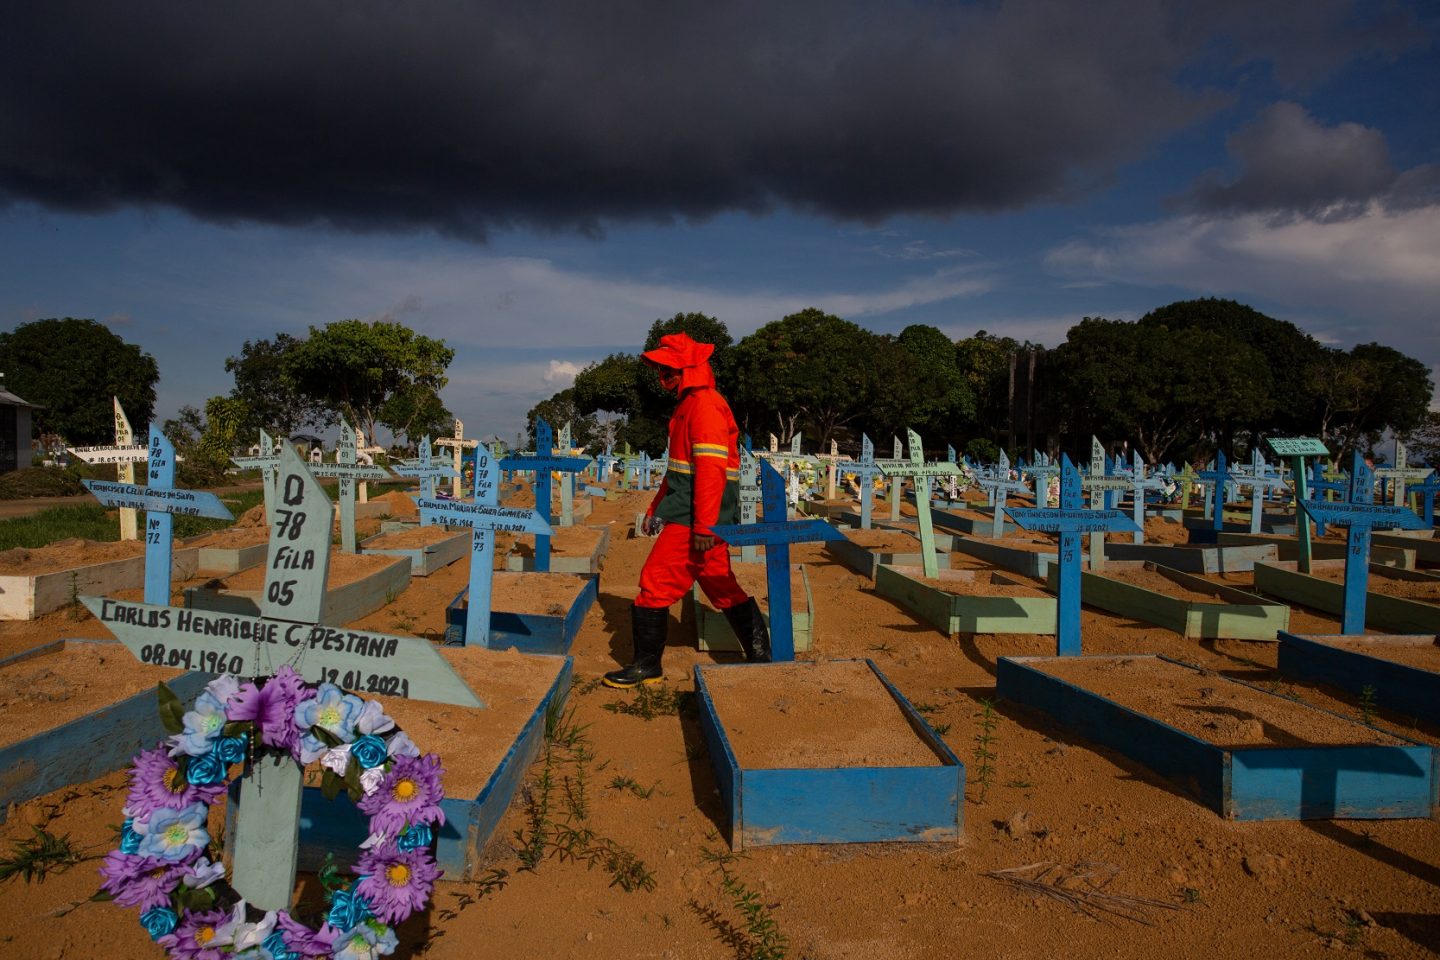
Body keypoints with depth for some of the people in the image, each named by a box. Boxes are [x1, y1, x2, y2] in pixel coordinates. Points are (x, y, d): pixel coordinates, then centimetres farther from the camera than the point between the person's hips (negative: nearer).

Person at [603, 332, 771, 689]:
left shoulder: (705, 405, -14)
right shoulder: (689, 404, 19)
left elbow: (711, 468, -22)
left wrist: (703, 525, -25)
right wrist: (657, 507, 26)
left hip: (693, 518, -10)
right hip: (694, 516, 10)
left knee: (656, 583, -3)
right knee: (722, 586, 14)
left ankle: (646, 666, 7)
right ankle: (761, 655, 19)